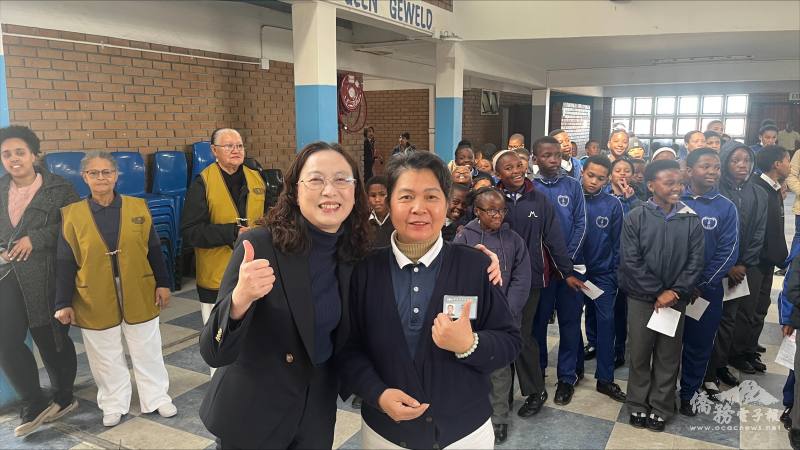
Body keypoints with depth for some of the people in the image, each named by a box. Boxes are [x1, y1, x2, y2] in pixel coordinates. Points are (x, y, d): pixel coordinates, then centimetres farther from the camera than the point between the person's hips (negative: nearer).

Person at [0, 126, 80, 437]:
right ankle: (34, 405, 16)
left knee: (51, 339, 7)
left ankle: (63, 397, 28)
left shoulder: (59, 189, -3)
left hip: (46, 277, -4)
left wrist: (35, 238, -18)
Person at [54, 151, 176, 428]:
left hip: (139, 297, 1)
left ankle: (157, 398, 30)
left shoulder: (137, 207, -3)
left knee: (147, 352, 13)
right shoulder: (71, 214, -5)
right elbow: (65, 263, -3)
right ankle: (114, 405, 33)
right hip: (95, 302, 0)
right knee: (106, 357, 15)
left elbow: (153, 249, 2)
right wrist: (63, 303, -5)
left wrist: (163, 283, 1)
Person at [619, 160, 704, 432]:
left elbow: (695, 262, -3)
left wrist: (674, 292, -14)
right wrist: (657, 293, -13)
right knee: (639, 354, 9)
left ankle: (661, 408, 27)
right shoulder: (635, 219, -7)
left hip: (675, 300, 2)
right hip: (641, 298, -1)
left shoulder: (691, 220, -1)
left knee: (668, 357, 11)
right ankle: (638, 405, 26)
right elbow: (631, 262, -10)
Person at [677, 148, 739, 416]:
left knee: (699, 344, 11)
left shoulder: (726, 207, -2)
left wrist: (701, 285, -10)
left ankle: (687, 394, 30)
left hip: (706, 290, 1)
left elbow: (727, 252, -6)